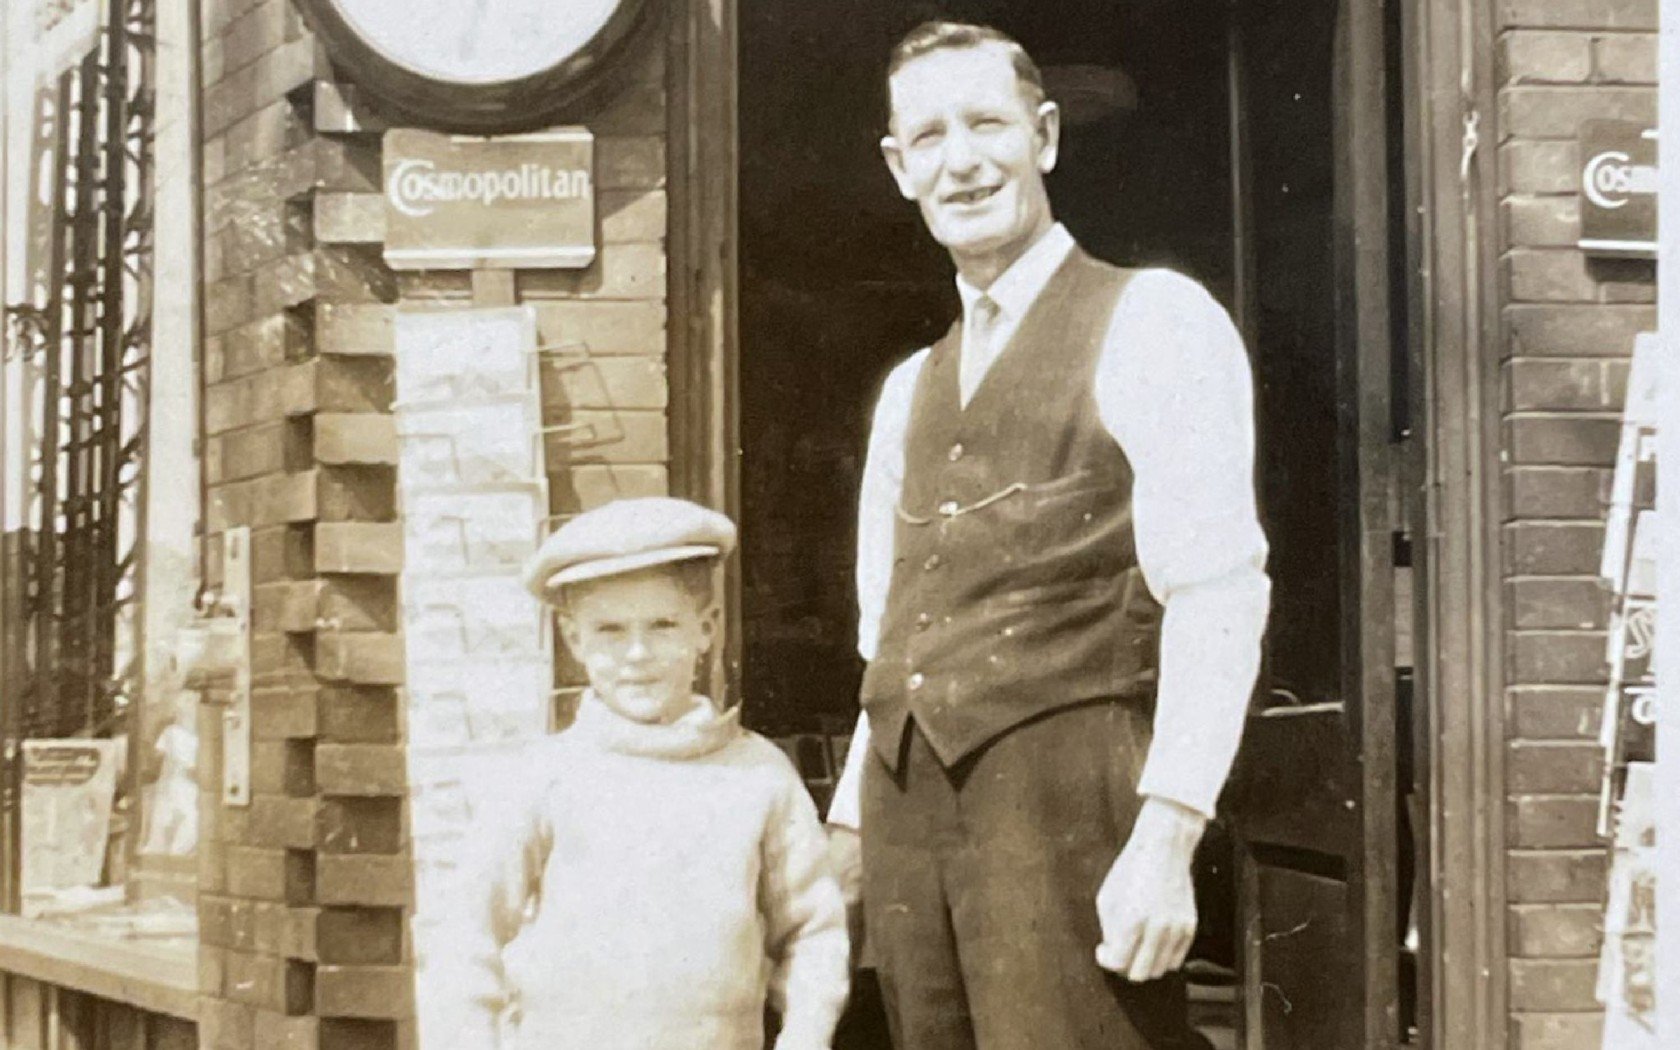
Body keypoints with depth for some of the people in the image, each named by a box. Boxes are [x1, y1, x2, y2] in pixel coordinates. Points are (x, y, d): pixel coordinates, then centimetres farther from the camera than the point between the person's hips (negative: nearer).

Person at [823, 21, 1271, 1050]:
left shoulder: (1152, 322, -1)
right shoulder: (909, 390, 20)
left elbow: (1217, 595, -11)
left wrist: (1168, 837, -19)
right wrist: (850, 823, 16)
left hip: (1065, 796, -6)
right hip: (907, 806, 6)